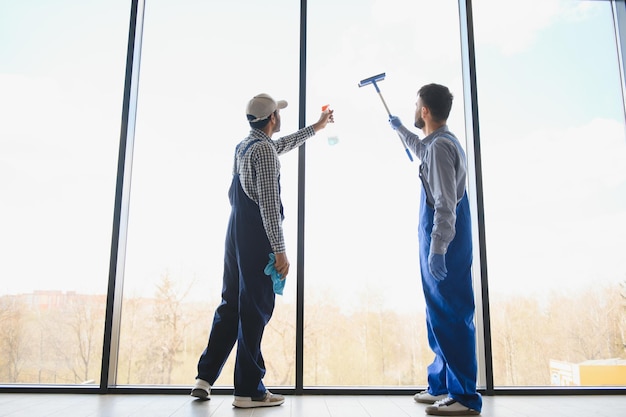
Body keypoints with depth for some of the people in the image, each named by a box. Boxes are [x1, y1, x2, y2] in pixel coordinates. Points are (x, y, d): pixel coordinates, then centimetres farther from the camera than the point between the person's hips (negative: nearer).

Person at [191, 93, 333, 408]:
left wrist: (316, 127, 45)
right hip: (256, 239, -9)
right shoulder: (264, 150, -12)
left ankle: (205, 377, 16)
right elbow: (269, 204, -19)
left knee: (231, 305, 13)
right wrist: (280, 251, -18)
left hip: (236, 235, 9)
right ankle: (248, 390, 5)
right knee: (255, 310, -3)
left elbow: (282, 145, 35)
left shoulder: (245, 145, 17)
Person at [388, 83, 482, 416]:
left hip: (444, 243, -11)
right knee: (440, 315, 15)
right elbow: (422, 151, 42)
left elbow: (446, 204, -23)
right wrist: (400, 130, 56)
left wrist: (437, 249, -26)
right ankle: (441, 385, 25)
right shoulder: (440, 143, 16)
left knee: (450, 317, -7)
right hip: (441, 242, 11)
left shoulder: (440, 146, -16)